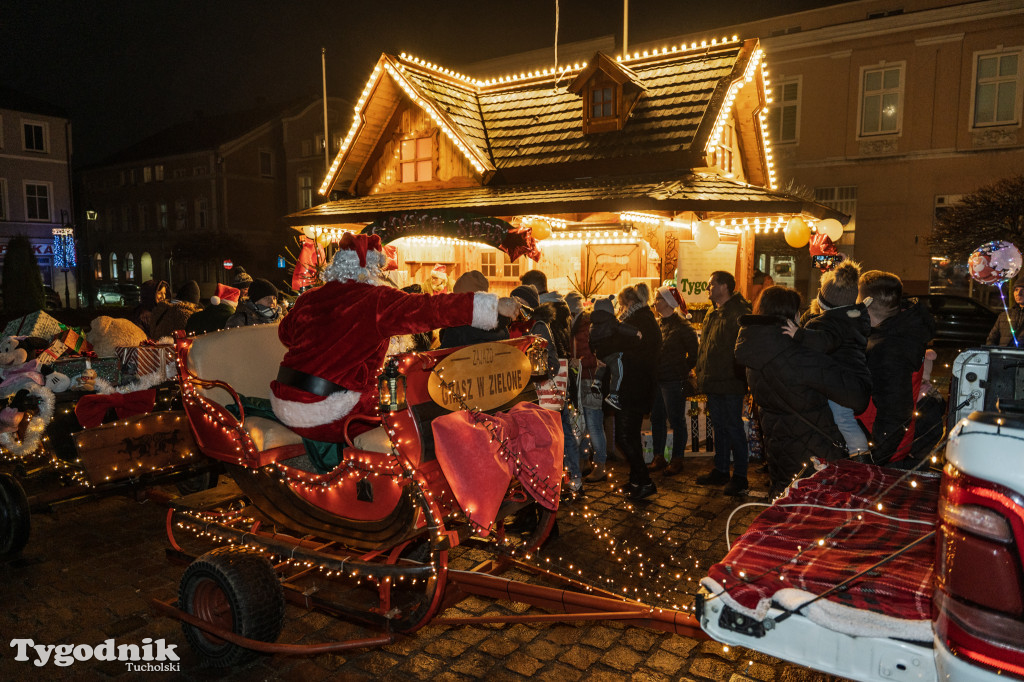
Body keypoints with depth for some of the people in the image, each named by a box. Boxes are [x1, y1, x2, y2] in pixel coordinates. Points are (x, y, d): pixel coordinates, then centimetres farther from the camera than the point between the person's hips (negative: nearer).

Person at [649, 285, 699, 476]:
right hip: (656, 380, 8)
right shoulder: (657, 323, 11)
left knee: (676, 421, 3)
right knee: (657, 419, 13)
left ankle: (677, 460, 13)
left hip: (674, 381, -8)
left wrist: (684, 370, -5)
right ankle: (658, 457, 24)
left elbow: (694, 352, -10)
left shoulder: (681, 325, -12)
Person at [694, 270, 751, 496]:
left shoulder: (738, 313, -14)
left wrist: (741, 377, -22)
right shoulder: (712, 314, 14)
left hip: (730, 384, -9)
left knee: (733, 427, -1)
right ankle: (720, 471, 28)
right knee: (719, 427, 16)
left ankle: (740, 477, 9)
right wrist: (701, 371, 15)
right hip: (713, 383, 9)